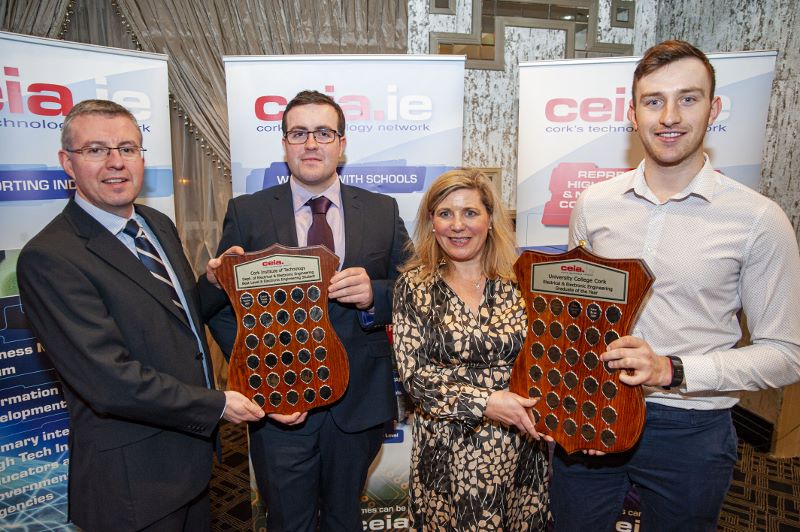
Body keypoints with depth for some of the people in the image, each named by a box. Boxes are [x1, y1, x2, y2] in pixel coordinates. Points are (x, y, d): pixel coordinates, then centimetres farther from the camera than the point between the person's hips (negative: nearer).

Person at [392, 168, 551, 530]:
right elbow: (414, 374, -9)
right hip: (446, 452, -1)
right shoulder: (414, 286, -4)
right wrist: (485, 402, -20)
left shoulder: (521, 282, -3)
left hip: (521, 450, 1)